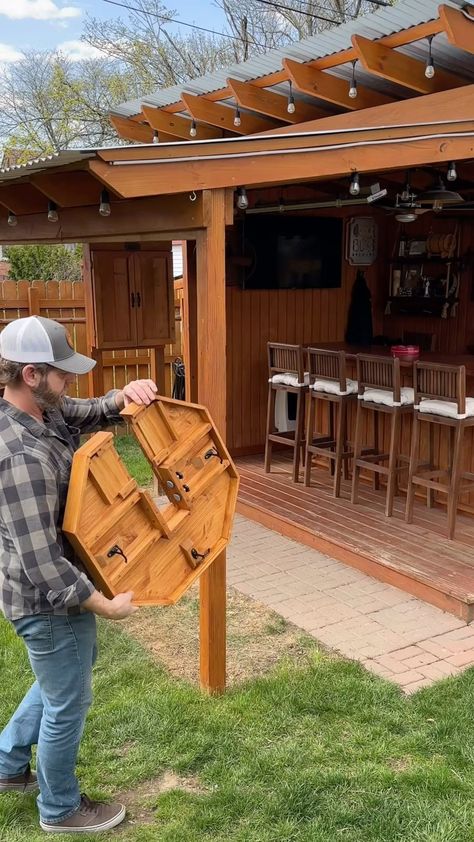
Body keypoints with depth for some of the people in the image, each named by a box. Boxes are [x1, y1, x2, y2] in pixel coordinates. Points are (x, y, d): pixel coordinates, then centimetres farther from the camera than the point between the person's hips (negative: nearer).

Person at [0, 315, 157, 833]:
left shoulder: (43, 410, -5)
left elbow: (95, 413, 7)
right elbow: (42, 562, -32)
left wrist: (127, 396, -17)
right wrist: (105, 606, -22)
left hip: (57, 586, 10)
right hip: (49, 599, -10)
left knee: (68, 676, 31)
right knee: (67, 704, 13)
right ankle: (61, 809, 39)